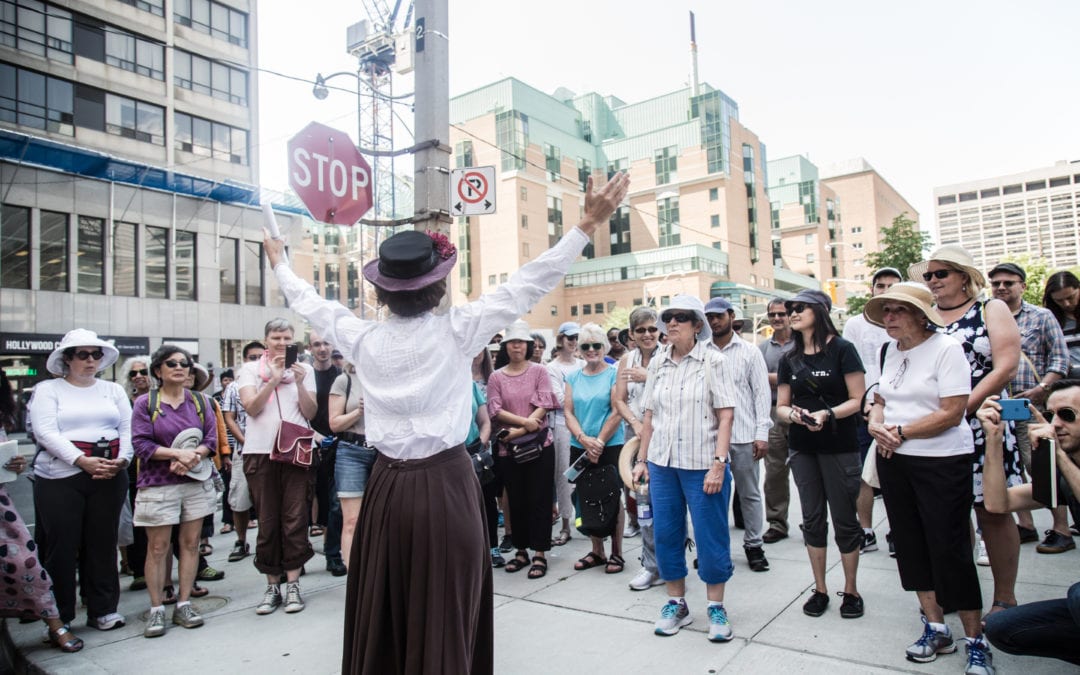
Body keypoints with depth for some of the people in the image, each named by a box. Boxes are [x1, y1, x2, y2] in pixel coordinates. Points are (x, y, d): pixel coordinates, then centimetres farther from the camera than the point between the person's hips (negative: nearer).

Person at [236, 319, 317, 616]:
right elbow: (251, 407, -6)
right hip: (261, 451, 0)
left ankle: (293, 584, 7)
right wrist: (274, 379, -14)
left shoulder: (304, 369, 10)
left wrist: (299, 383, -11)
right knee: (267, 522, 5)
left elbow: (311, 412, 2)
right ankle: (272, 585, 15)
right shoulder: (250, 369, 9)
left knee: (295, 519, -1)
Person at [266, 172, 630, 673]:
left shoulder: (363, 338, -1)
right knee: (444, 613, 7)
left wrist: (279, 264, 36)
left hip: (388, 486, 4)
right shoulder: (455, 332, -10)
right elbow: (525, 287, -10)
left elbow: (310, 304, 17)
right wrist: (588, 224, -8)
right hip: (445, 483, -3)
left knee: (381, 609, 16)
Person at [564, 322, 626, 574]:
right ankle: (597, 551, 24)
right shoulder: (573, 377, 9)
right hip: (579, 448, 4)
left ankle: (616, 552, 16)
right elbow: (568, 412, 3)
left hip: (610, 447, -4)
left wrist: (598, 442, -12)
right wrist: (584, 439, -12)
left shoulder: (614, 374, -3)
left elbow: (617, 412, -9)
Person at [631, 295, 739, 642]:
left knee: (710, 535, 5)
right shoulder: (658, 363, 7)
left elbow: (726, 417, -8)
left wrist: (718, 463, -16)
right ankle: (676, 603, 26)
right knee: (666, 533, 10)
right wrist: (641, 459, 9)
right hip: (662, 462, 4)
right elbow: (649, 416, 10)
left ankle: (716, 608, 22)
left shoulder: (713, 361, -4)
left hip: (702, 463, -4)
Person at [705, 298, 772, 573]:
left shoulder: (749, 351, 4)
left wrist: (762, 433, -6)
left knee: (749, 493, 9)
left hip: (743, 436, -1)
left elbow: (762, 393, 1)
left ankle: (753, 545, 23)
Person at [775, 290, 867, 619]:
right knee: (812, 519, 10)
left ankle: (851, 590, 22)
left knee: (844, 519, 5)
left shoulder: (842, 350, -6)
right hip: (803, 448, 4)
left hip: (840, 447, -4)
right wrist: (792, 413, -12)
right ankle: (819, 590, 23)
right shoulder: (789, 359, 8)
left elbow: (858, 400, -9)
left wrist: (827, 414, -25)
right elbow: (781, 405, 10)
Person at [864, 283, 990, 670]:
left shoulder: (946, 349, -12)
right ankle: (936, 629, 27)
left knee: (950, 551, -1)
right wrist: (875, 423, -5)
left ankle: (976, 642, 16)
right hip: (893, 461, 7)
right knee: (911, 546, 12)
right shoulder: (891, 350, 9)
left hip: (941, 462, -7)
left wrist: (901, 432, -16)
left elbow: (952, 413, -18)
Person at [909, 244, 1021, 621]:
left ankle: (1005, 597, 16)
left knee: (993, 513, 3)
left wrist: (962, 408, -17)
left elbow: (1006, 366, -9)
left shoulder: (991, 309, 2)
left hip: (981, 425, -3)